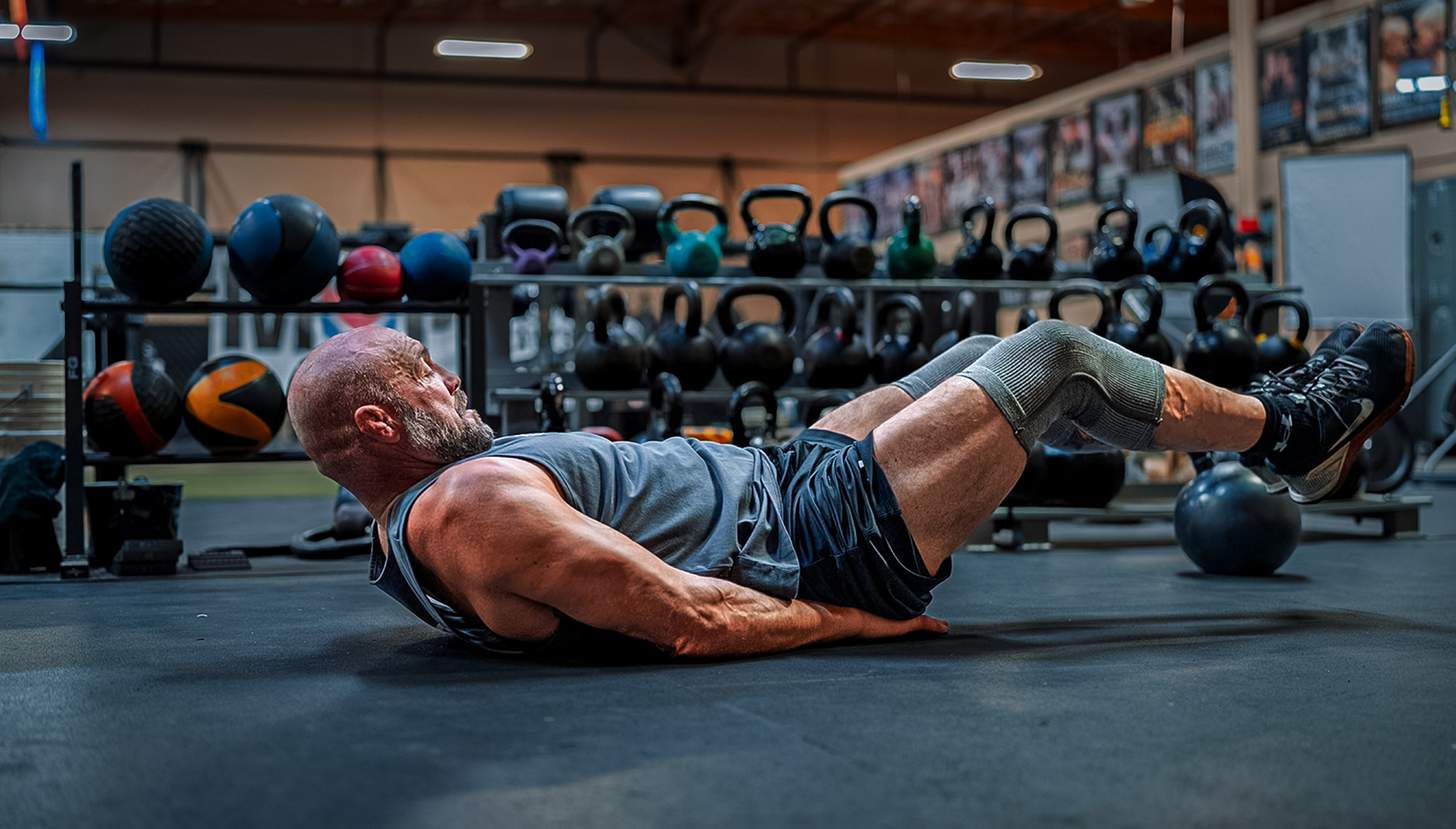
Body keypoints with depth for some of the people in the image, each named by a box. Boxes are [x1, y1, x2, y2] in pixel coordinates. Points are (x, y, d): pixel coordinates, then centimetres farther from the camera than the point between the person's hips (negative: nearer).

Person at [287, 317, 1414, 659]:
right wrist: (852, 623, -19)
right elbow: (692, 622, -30)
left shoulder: (417, 523, 6)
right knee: (1058, 352, 0)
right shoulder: (472, 504, -26)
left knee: (985, 354, 18)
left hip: (779, 481, 10)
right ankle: (1288, 426, 26)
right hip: (830, 540, -10)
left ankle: (1277, 427, 32)